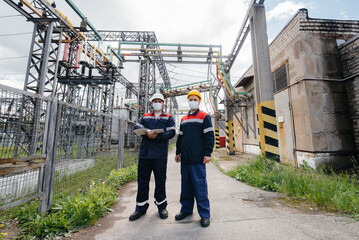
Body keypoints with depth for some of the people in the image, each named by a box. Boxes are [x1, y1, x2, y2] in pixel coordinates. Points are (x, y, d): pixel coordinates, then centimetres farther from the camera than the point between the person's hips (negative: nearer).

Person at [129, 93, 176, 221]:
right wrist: (147, 133, -15)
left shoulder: (168, 118, 9)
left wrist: (158, 136, -19)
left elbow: (171, 132, -4)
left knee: (160, 180, 8)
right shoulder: (145, 117, 16)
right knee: (142, 179, 9)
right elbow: (136, 128, 5)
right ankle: (141, 207, 26)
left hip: (160, 154, -2)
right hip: (144, 153, 3)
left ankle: (161, 205, 28)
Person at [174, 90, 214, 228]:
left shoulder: (204, 117, 0)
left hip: (198, 159, -5)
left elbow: (209, 136, -6)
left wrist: (208, 153, -12)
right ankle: (186, 209, 29)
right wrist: (178, 152, 17)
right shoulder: (184, 119, 16)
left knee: (199, 184, -1)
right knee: (186, 184, 13)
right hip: (185, 158, 6)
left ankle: (204, 214, 14)